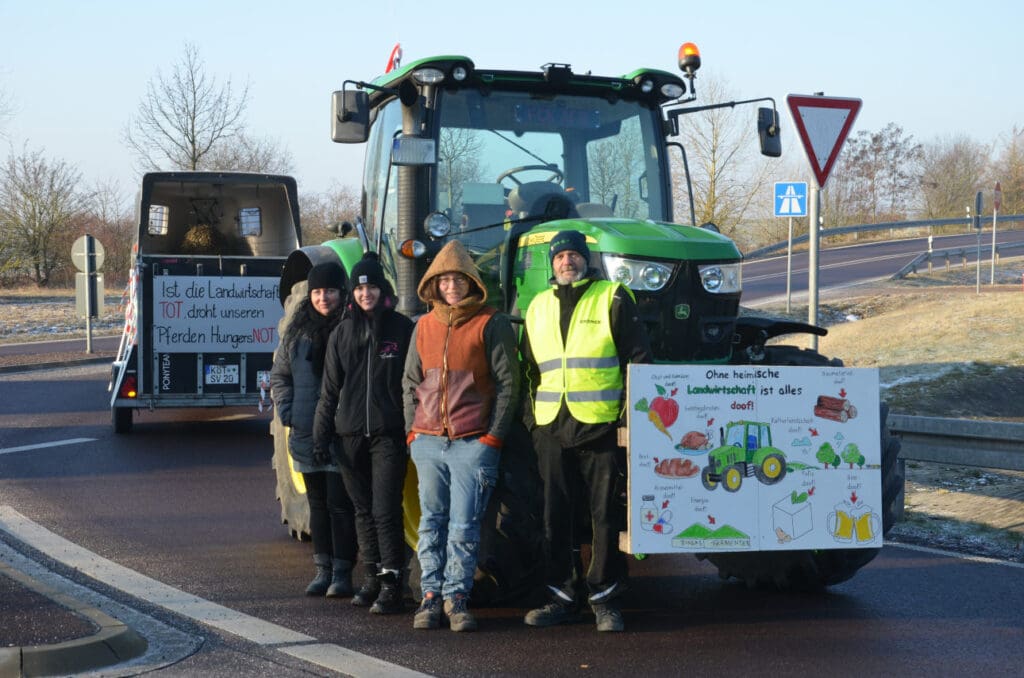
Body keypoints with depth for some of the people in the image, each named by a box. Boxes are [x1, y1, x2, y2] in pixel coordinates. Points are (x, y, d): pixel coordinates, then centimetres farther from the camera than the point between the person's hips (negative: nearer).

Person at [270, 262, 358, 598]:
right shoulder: (297, 332, 11)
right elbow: (279, 375, 20)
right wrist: (286, 410, 6)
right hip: (306, 436, 5)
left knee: (340, 504, -5)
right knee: (318, 504, 12)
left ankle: (342, 572, 1)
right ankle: (323, 568, 19)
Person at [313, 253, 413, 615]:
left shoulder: (402, 329, 1)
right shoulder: (342, 332, 11)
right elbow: (330, 388, 13)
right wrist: (321, 433, 8)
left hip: (388, 434, -4)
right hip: (350, 435, 4)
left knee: (386, 510, -10)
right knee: (363, 509, 10)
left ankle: (391, 583, -7)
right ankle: (371, 578, 18)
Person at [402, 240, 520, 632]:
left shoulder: (492, 324, -2)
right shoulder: (425, 326, 12)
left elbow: (507, 383, -3)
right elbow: (411, 382, 19)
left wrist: (493, 437, -7)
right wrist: (413, 431, 9)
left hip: (473, 442, -4)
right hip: (428, 442, 4)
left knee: (464, 525, -3)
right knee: (431, 522, 7)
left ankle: (457, 596, 5)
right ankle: (431, 594, 13)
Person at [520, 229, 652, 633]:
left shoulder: (613, 298, 2)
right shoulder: (539, 307, 16)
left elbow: (637, 357, -1)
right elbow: (529, 368, 23)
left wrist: (631, 411, -8)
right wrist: (530, 417, 16)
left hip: (602, 426, -4)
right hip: (552, 428, 4)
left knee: (607, 515, -1)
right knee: (557, 515, 7)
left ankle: (605, 599, 6)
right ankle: (562, 596, 15)